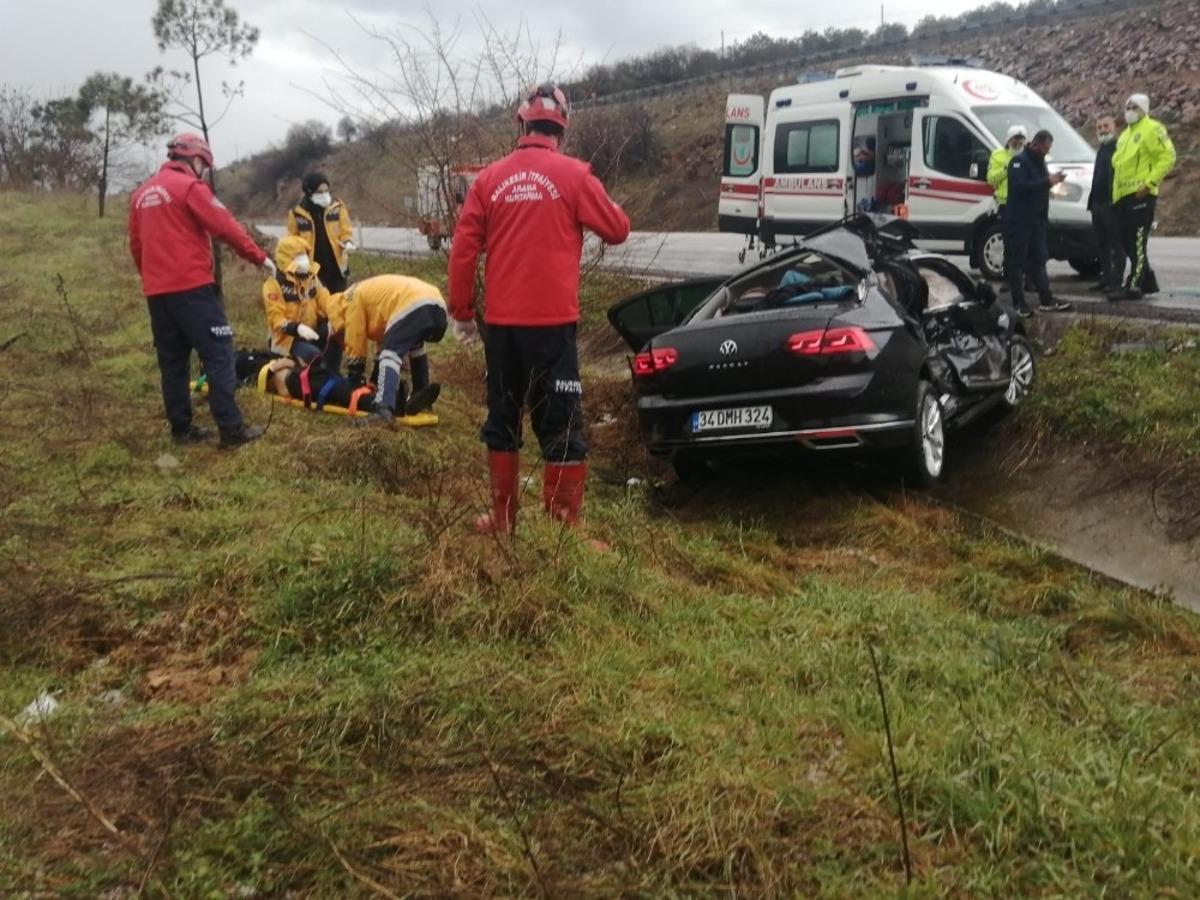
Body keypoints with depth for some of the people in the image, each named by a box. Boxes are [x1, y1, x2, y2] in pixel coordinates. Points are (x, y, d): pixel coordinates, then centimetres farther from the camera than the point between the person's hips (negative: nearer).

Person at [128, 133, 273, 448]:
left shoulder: (141, 194, 17)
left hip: (156, 291, 8)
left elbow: (136, 246, 20)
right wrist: (260, 257, -3)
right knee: (218, 355, -5)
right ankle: (231, 429, -8)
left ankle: (181, 429, 14)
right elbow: (226, 227, -11)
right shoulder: (190, 187, -6)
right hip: (192, 287, -8)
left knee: (172, 362, 11)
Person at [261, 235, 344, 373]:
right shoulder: (274, 285, -11)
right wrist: (297, 328, -38)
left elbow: (326, 301, -6)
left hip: (312, 333, 6)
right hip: (288, 337, -6)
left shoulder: (311, 278, 9)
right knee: (313, 354, -34)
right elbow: (276, 318, -19)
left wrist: (336, 318, -28)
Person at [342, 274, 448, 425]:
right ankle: (421, 395, 33)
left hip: (413, 305, -9)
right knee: (414, 346, 34)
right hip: (438, 306, 9)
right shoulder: (370, 292, 39)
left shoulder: (352, 298, 15)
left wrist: (353, 385, 21)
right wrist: (376, 382, 43)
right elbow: (386, 339, 41)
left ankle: (384, 410, -24)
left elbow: (355, 346, 13)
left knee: (391, 354, -7)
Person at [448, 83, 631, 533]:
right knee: (561, 425, 1)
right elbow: (617, 230, 4)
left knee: (502, 420, 15)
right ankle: (565, 526, 2)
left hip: (500, 321, 4)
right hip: (552, 321, -3)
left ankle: (502, 518, 22)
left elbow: (463, 250, 3)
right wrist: (602, 204, 25)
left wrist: (461, 312, 12)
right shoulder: (574, 175, -3)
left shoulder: (490, 178, 5)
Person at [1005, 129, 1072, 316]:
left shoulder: (1039, 161, 17)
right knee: (1017, 262, -4)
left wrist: (1052, 181, 3)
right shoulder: (1019, 161, -11)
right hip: (1019, 221, -9)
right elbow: (1019, 186, -24)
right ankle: (1019, 303, -1)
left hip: (1037, 220, 9)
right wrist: (1047, 181, -24)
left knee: (1038, 260, 9)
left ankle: (1046, 300, 11)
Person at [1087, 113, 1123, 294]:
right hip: (1098, 203, 10)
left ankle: (1116, 281, -8)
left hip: (1112, 204, -10)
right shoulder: (1102, 149, 23)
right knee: (1102, 245, 12)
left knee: (1116, 244, -8)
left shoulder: (1119, 147, -7)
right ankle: (1106, 278, 19)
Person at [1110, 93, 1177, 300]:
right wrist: (1116, 191, 15)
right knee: (1128, 242, 11)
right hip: (1123, 196, 9)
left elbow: (1167, 157, -11)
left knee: (1137, 242, -10)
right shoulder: (1126, 134, 23)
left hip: (1140, 195, -9)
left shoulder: (1152, 129, -3)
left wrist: (1149, 183, -19)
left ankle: (1134, 286, -11)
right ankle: (1148, 281, 21)